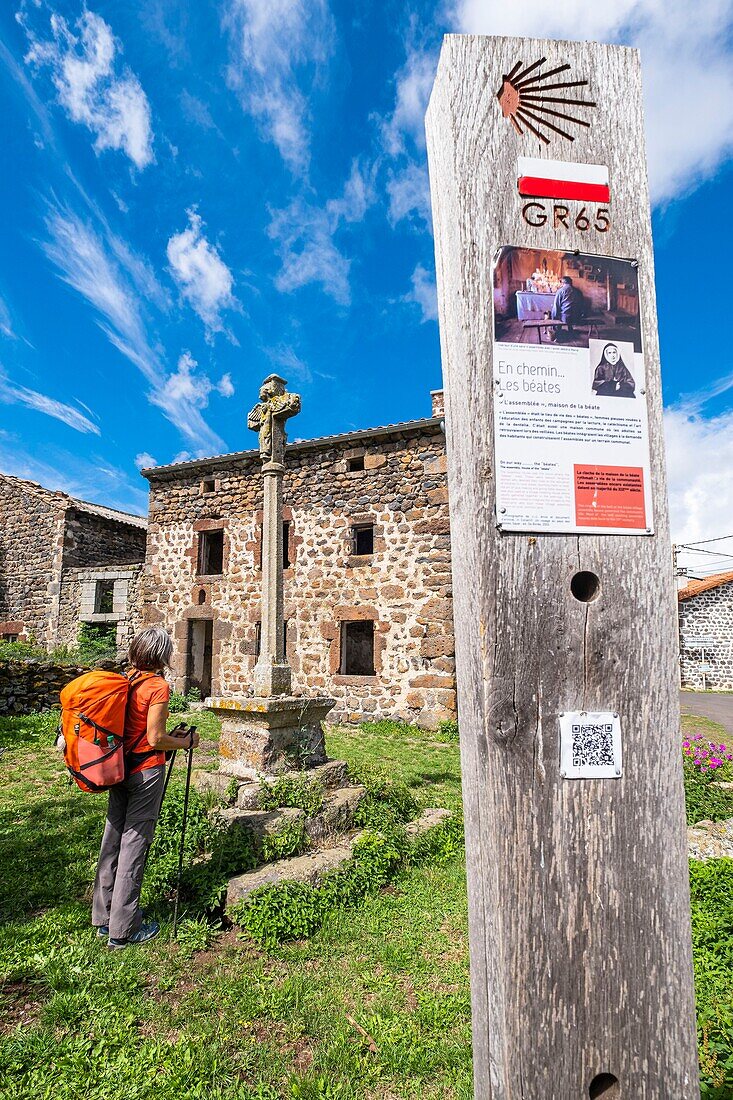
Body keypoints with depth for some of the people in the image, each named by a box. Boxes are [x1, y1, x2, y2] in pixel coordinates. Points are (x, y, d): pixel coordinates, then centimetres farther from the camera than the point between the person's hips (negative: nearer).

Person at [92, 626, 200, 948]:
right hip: (145, 772, -7)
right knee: (134, 844, 3)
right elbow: (155, 739, -19)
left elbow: (126, 728, 11)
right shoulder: (158, 686, -18)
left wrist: (169, 736, 13)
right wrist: (186, 742, -3)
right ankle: (123, 929, 15)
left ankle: (104, 919, 31)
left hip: (119, 769, 8)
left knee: (112, 839, 16)